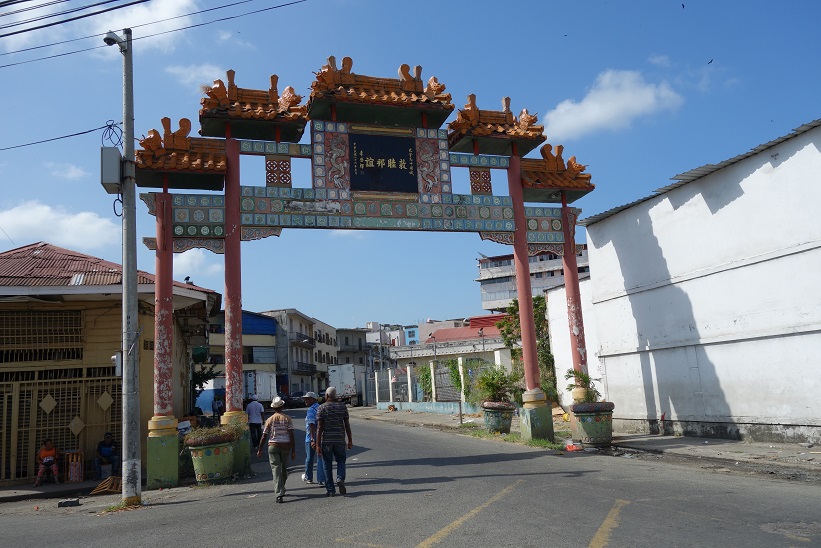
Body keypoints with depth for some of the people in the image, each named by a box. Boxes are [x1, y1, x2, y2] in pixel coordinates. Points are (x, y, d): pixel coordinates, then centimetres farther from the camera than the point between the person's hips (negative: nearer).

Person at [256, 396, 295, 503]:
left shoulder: (270, 420, -1)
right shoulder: (288, 419, -2)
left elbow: (264, 436, 0)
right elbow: (291, 435, -7)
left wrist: (259, 450, 11)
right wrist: (293, 450, -6)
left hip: (273, 446, -1)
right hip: (285, 446, 1)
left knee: (276, 469, -4)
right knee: (284, 468, 18)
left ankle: (279, 493, -15)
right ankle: (281, 489, 33)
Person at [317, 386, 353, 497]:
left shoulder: (322, 408, -5)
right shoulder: (342, 406, 2)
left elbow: (319, 427, -9)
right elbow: (347, 425, 2)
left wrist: (318, 445, -8)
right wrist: (350, 440, 10)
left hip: (326, 440, -2)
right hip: (340, 440, 2)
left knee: (327, 465, 8)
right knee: (341, 461, 17)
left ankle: (330, 490, 9)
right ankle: (340, 479, -9)